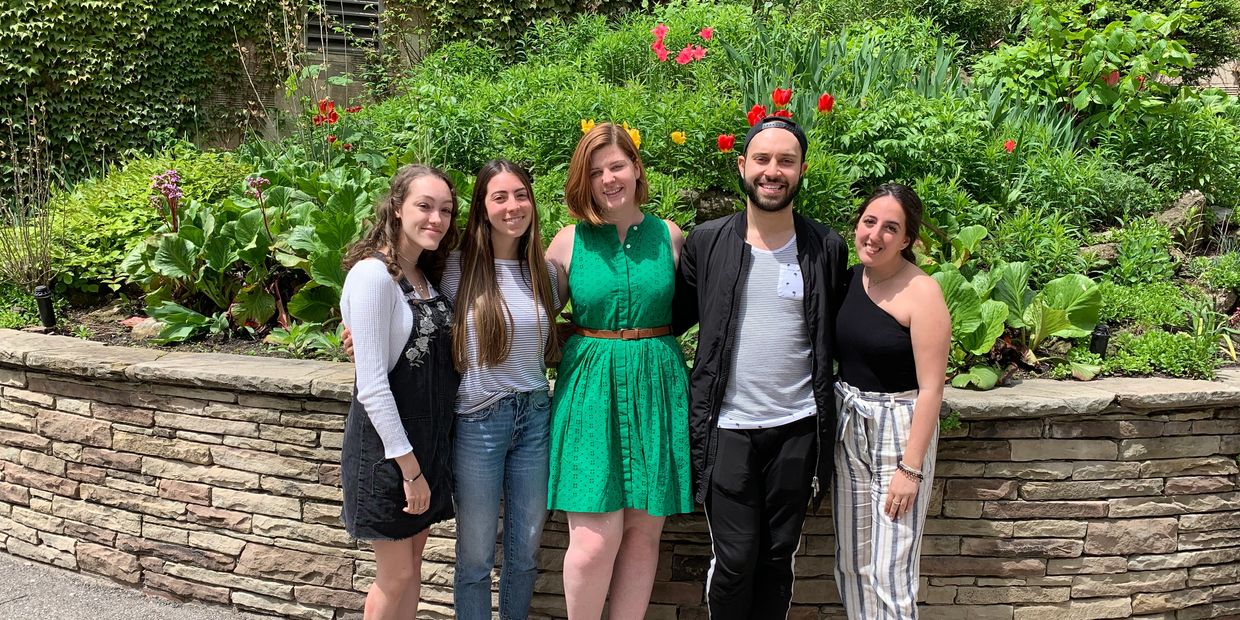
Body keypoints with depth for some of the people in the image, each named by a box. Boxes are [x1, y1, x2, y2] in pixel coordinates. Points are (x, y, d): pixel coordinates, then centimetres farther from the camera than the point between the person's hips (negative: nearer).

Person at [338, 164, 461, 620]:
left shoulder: (427, 277, 9)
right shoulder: (373, 274, -17)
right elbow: (372, 384, -20)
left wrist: (424, 457, 5)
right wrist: (407, 464, -19)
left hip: (429, 439, 8)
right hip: (387, 444, -8)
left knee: (412, 564, 16)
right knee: (397, 573, 5)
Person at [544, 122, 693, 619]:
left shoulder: (669, 236, 5)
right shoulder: (570, 241, 2)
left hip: (656, 389, 2)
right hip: (591, 388, -1)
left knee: (644, 531, 7)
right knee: (594, 538, -7)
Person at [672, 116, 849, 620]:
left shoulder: (827, 248, 2)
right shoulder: (706, 242, -1)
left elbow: (836, 335, 11)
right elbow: (675, 316, 7)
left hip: (797, 428, 1)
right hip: (727, 427, -1)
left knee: (778, 558, 14)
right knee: (734, 560, 3)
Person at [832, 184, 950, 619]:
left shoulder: (921, 293, -16)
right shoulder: (849, 278, 3)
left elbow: (930, 389, -17)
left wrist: (911, 468, -18)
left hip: (899, 430, -6)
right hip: (848, 426, 6)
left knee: (889, 572, -1)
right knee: (850, 563, 15)